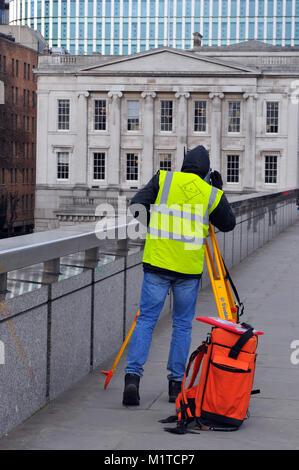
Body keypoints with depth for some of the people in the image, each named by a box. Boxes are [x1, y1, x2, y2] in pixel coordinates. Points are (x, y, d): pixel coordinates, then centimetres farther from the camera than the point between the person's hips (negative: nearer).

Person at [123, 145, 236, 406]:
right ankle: (176, 382, 13)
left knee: (146, 319, 3)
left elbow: (136, 207, -2)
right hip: (189, 269, 0)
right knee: (183, 324, 11)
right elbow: (228, 224, 17)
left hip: (158, 262, 0)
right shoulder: (212, 194, 3)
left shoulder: (163, 179, 2)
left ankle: (133, 375, -10)